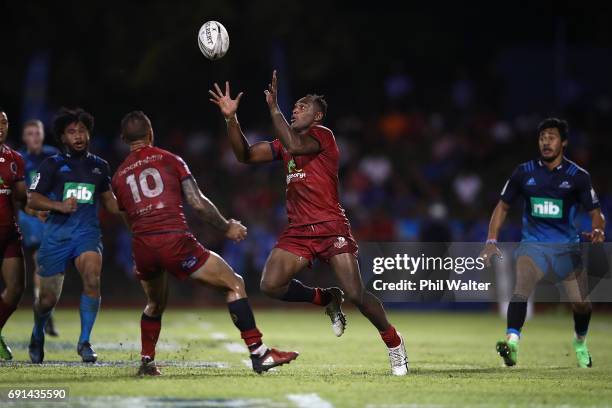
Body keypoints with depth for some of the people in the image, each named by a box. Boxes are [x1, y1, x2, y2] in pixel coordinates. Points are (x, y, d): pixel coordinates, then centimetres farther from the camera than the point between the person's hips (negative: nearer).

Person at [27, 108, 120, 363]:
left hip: (87, 232, 1)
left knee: (92, 278, -27)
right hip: (56, 234, -1)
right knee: (48, 299, 3)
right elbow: (32, 200, 0)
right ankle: (37, 335, 36)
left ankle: (84, 342, -17)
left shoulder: (99, 166, 14)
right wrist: (59, 205, -17)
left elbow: (108, 200, 27)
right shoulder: (52, 165, 4)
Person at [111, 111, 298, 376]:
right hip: (175, 241, -4)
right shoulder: (170, 160, 8)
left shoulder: (119, 176, 18)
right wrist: (226, 228, 14)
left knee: (155, 304, 32)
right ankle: (258, 354, -3)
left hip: (142, 249, 5)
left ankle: (146, 362, 26)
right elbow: (198, 204, 0)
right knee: (234, 284, 5)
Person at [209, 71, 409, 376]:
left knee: (356, 294, -14)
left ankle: (393, 342, 10)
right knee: (270, 285, -13)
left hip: (331, 228, -7)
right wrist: (231, 118, 1)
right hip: (298, 231, 7)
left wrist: (273, 106, -20)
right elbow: (245, 155, 14)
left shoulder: (322, 135, -5)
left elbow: (293, 145, -24)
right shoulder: (285, 143, 17)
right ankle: (327, 299, 12)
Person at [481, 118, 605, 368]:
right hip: (533, 244, 0)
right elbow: (503, 206, 12)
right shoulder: (524, 173, 3)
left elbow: (596, 213, 3)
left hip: (567, 248, 0)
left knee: (581, 303, -2)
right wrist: (491, 241, 1)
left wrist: (597, 230, -20)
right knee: (522, 287, -28)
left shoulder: (578, 176, 0)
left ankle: (580, 342, 29)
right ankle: (512, 342, -40)